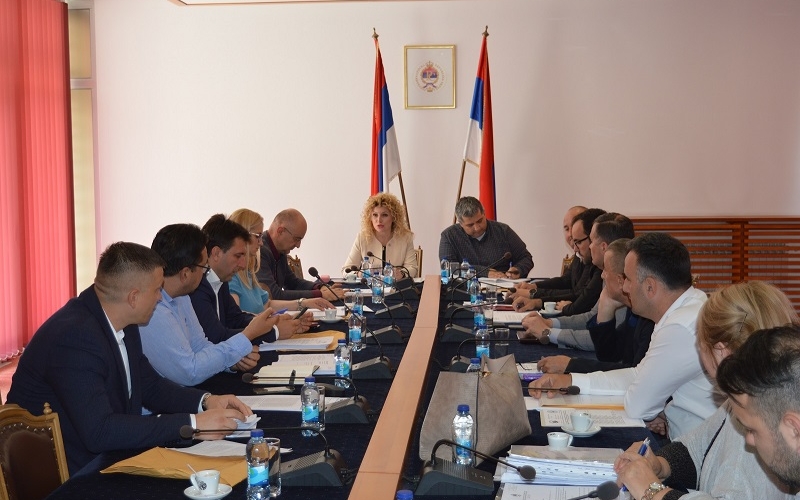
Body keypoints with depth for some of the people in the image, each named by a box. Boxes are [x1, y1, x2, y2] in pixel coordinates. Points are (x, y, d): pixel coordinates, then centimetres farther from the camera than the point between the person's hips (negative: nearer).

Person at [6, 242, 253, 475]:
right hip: (63, 476, -8)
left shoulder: (122, 324, 0)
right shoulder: (74, 335, -26)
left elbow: (149, 385, 13)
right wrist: (191, 424, -29)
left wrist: (205, 401, -5)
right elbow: (99, 431, -32)